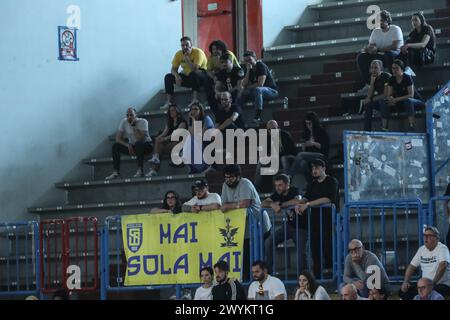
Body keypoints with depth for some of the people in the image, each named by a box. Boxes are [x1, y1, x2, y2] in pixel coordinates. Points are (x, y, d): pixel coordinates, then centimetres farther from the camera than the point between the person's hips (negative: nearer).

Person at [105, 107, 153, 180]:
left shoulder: (143, 122, -18)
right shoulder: (124, 122, -7)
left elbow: (140, 138, -29)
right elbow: (118, 138, -10)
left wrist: (134, 126, -29)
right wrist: (128, 145, -24)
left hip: (146, 145, -5)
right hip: (132, 146, 5)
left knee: (138, 144, -38)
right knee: (115, 146, -16)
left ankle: (140, 170, -34)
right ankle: (116, 172, -18)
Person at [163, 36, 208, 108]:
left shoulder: (198, 52, -18)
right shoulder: (178, 54, -1)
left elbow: (194, 69, -29)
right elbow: (174, 69, -2)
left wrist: (186, 58, -31)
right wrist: (176, 75, -24)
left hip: (202, 76, -6)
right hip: (187, 77, 6)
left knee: (193, 73, -39)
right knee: (168, 77, -9)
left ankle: (195, 100, -39)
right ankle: (168, 102, -16)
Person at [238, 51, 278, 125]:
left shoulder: (261, 66, -15)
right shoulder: (248, 69, 5)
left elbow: (260, 84, -24)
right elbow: (244, 85, -7)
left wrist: (248, 87, -10)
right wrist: (248, 71, -16)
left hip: (272, 91, -8)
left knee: (257, 90, -37)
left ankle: (257, 117, -44)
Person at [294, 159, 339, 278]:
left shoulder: (331, 182, -1)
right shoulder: (312, 185, 19)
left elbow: (327, 199, -15)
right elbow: (306, 197, 6)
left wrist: (308, 204, -20)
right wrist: (299, 204, -18)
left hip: (328, 220, -6)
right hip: (315, 221, 6)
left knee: (329, 249, -10)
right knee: (315, 248, 1)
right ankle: (317, 276, 3)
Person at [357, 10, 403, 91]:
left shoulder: (395, 29, -6)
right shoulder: (376, 31, 13)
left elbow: (395, 46, -18)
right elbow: (370, 46, 10)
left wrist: (378, 49, -21)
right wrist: (367, 48, -18)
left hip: (396, 55, -6)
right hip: (380, 57, 6)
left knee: (389, 54, -40)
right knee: (361, 57, -11)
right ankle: (368, 84, -13)